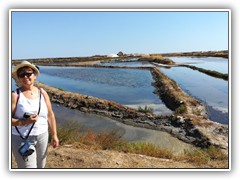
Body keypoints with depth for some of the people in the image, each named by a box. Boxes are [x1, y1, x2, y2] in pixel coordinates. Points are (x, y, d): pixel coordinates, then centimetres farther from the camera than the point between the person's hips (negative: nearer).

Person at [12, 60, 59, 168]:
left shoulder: (42, 93, 1)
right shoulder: (15, 95, -10)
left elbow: (50, 115, 4)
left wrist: (54, 135, 3)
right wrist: (25, 122, -24)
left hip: (42, 137, 4)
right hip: (21, 139, -4)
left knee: (40, 166, 17)